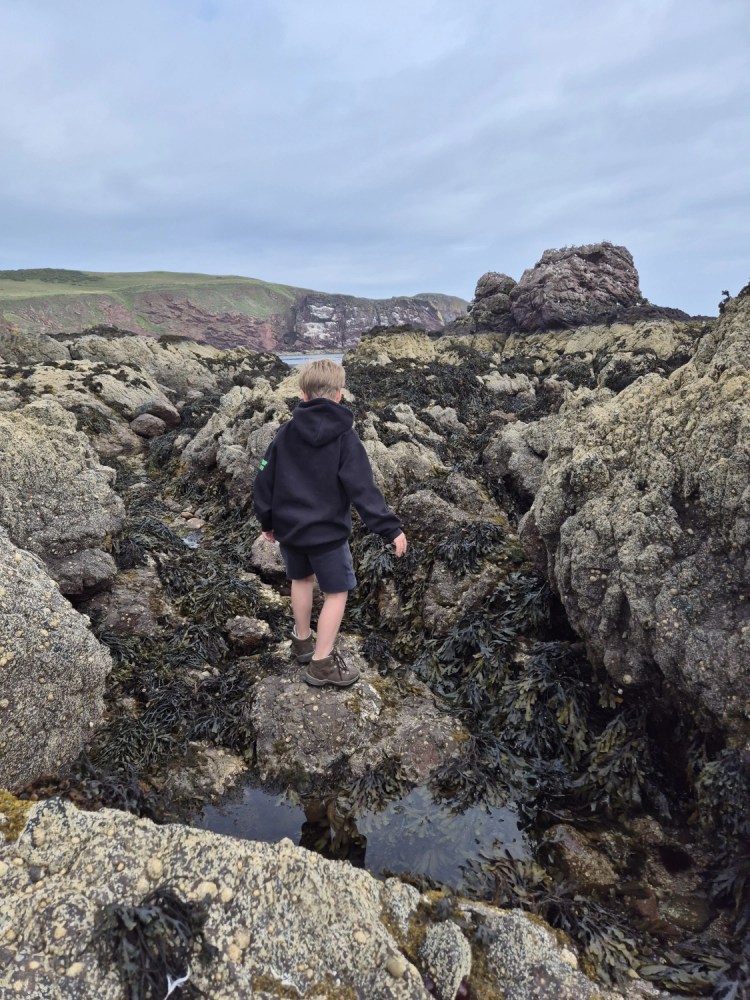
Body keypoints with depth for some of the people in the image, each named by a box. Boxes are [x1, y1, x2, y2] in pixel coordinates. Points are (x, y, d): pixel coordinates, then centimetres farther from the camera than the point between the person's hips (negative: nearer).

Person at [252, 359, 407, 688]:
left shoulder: (285, 432, -1)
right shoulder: (345, 436, -14)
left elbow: (264, 481, 3)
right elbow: (363, 490, -19)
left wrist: (267, 521, 17)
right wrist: (391, 529, -15)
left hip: (289, 527, 5)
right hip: (327, 531, -5)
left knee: (301, 579, 25)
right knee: (337, 592, 9)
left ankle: (302, 641, 40)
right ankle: (322, 662, 13)